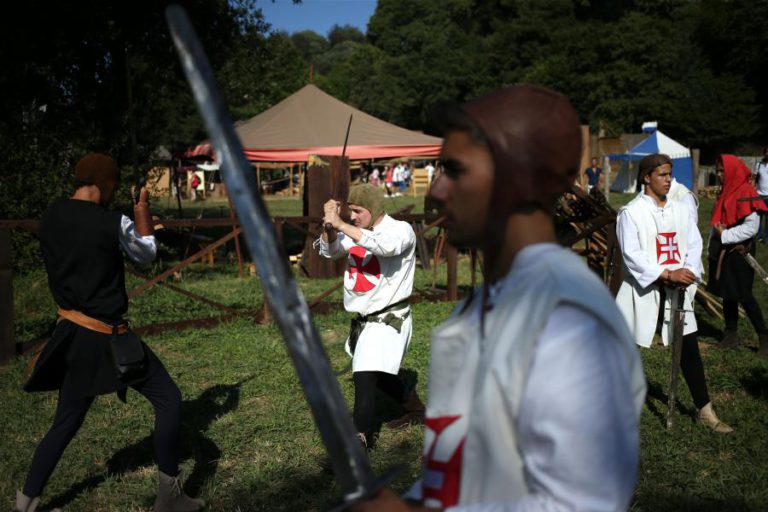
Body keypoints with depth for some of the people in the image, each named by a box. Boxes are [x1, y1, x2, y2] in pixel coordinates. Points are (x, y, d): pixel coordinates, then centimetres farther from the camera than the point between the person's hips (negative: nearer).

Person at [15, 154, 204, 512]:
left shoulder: (50, 219, 2)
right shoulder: (113, 223, -16)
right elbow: (147, 254, 4)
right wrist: (142, 209, 19)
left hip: (71, 333, 7)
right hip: (105, 337, -7)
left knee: (66, 422, 20)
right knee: (168, 399, 7)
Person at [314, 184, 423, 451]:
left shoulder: (401, 230, -14)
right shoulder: (355, 231, 7)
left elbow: (385, 246, -37)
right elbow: (329, 250, -1)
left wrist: (341, 224, -37)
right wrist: (331, 226, -23)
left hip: (389, 319, -8)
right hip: (365, 319, 8)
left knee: (365, 376, -19)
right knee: (378, 374, 22)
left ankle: (360, 435, -13)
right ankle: (415, 409, 44)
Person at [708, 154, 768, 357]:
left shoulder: (746, 193, -15)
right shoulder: (726, 192, 11)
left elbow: (751, 227, -20)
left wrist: (724, 235, -18)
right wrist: (712, 248, 13)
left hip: (739, 252, -8)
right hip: (723, 251, 8)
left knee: (743, 295, -6)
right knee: (727, 294, 11)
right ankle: (731, 335, 20)